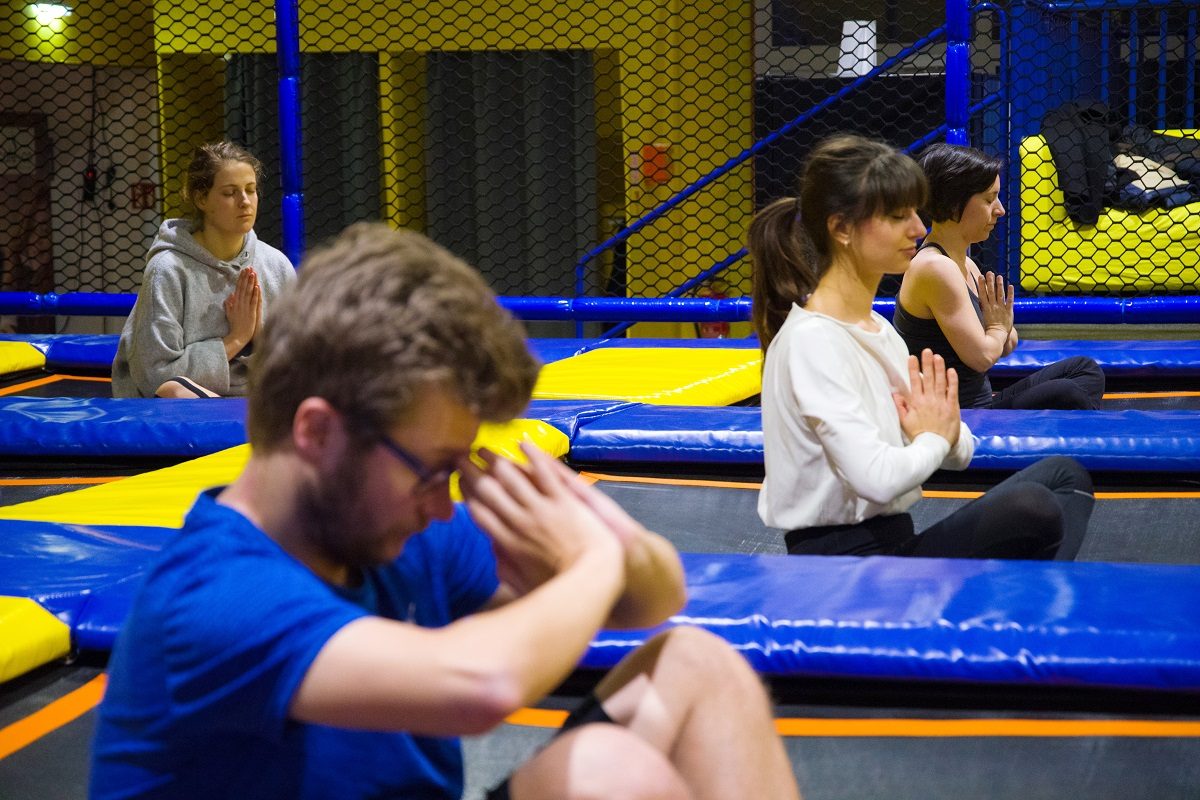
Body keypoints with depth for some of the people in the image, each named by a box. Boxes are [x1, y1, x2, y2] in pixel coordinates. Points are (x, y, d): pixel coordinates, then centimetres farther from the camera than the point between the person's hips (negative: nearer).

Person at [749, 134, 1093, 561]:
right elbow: (876, 478, -28)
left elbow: (958, 452, 15)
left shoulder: (877, 327, 12)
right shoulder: (812, 341, -17)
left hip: (895, 539, 10)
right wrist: (933, 439, -7)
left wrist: (949, 433, -9)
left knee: (1063, 475, 12)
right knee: (1029, 508, -25)